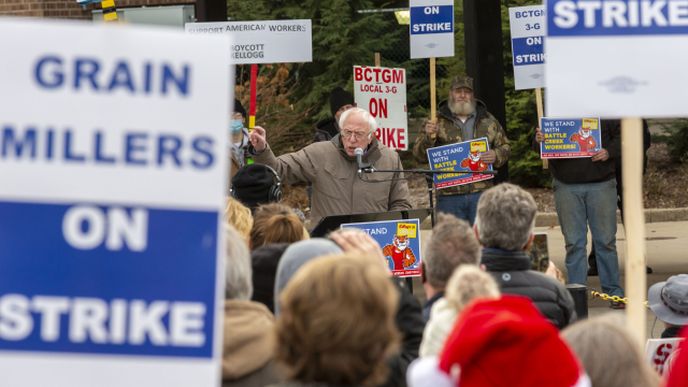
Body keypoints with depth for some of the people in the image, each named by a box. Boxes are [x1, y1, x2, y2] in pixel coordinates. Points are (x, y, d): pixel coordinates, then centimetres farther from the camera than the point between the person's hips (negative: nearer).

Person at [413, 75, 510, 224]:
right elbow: (420, 155, 5)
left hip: (481, 192, 1)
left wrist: (496, 156, -6)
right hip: (449, 194, -1)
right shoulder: (438, 121, 7)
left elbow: (505, 147, 16)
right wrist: (428, 137, -15)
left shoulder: (488, 121, 11)